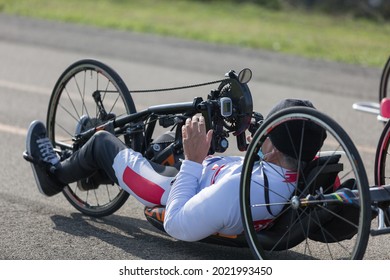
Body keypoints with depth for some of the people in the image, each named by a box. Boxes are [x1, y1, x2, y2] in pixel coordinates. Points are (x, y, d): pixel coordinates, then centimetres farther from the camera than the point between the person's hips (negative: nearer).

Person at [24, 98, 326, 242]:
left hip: (172, 196, -7)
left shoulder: (241, 188, -46)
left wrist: (193, 160, -32)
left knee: (102, 141, 13)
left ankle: (56, 174, 43)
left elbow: (178, 226, -36)